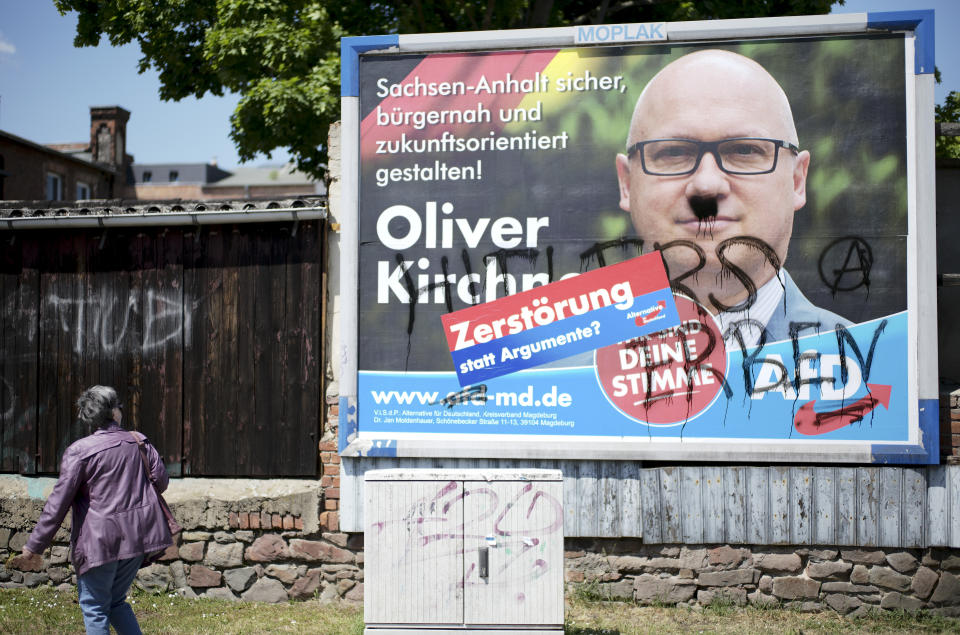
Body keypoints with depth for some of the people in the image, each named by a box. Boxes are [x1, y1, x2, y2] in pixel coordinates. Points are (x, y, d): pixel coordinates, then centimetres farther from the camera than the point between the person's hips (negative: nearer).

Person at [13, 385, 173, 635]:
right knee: (116, 601, 21)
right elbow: (162, 480, 9)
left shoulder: (80, 450, -11)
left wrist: (34, 546, -5)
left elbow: (59, 502, -12)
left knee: (94, 608, 9)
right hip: (137, 536, 5)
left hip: (100, 540, -5)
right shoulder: (139, 441, 2)